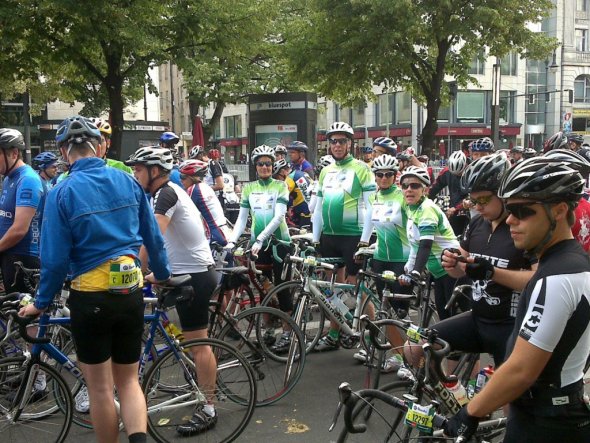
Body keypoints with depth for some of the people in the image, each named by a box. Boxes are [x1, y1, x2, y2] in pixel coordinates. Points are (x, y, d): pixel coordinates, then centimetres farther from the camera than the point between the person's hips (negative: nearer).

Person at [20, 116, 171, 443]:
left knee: (100, 387, 11)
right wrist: (163, 275, 24)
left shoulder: (62, 192, -10)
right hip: (131, 292, 4)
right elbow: (153, 237, 8)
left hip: (90, 296, -3)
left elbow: (55, 257, -10)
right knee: (128, 379, 15)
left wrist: (41, 302, 4)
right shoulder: (128, 182, 1)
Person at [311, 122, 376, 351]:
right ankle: (333, 335, 20)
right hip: (329, 236, 6)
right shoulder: (325, 171, 14)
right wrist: (315, 237, 13)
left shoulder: (361, 169, -4)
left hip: (353, 236, -6)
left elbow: (371, 206, -9)